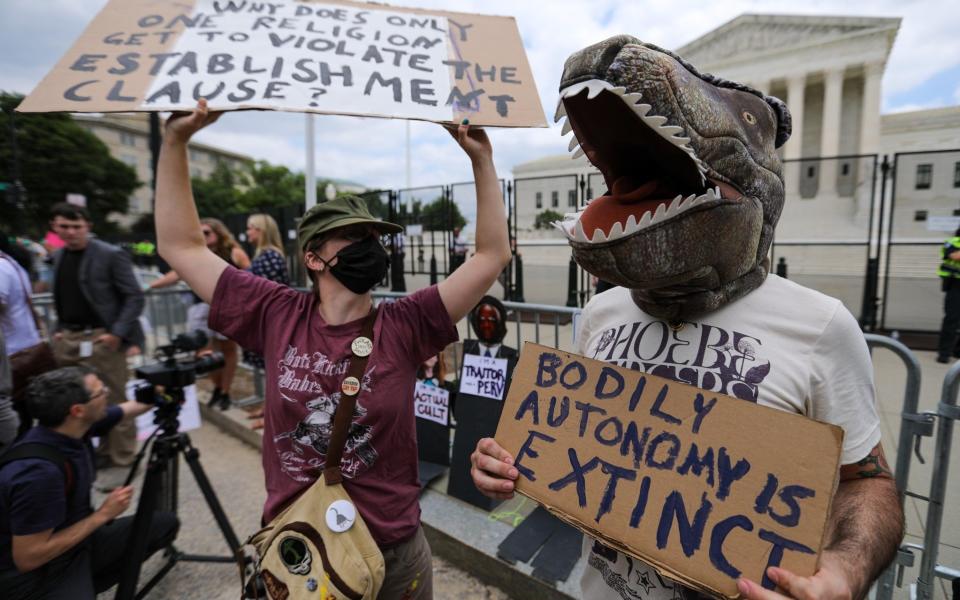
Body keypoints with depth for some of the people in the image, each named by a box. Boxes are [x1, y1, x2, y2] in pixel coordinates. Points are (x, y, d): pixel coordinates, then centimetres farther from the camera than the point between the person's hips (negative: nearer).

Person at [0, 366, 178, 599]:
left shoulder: (75, 428, -10)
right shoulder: (40, 472, -32)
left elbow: (127, 409, 9)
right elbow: (27, 558, -24)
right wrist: (103, 515, -18)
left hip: (76, 541, 8)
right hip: (35, 575, -8)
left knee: (164, 524, 13)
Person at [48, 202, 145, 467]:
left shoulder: (111, 255, -9)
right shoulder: (58, 256, 13)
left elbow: (135, 297, -11)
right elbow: (61, 298, 23)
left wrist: (117, 333, -17)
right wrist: (59, 329, 11)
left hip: (101, 338, -7)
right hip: (67, 339, 7)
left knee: (111, 401, 2)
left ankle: (122, 455, 15)